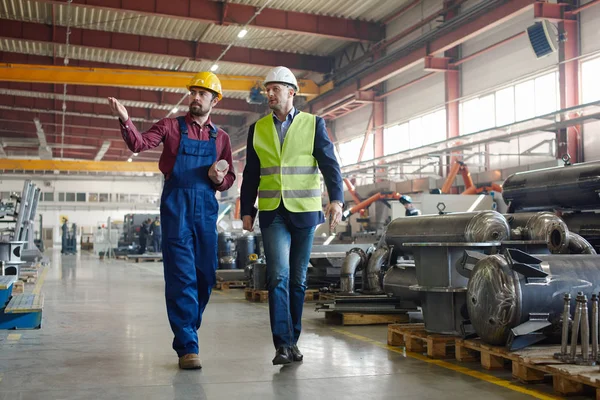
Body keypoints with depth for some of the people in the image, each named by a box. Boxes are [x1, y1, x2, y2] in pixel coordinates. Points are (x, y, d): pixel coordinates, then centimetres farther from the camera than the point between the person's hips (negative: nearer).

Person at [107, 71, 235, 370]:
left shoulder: (220, 137, 14)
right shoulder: (171, 126, 6)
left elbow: (229, 178, 16)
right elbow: (139, 144, -9)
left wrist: (220, 179, -7)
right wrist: (125, 120, -26)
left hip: (206, 207, 4)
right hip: (176, 205, -4)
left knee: (206, 275, 8)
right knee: (181, 275, -9)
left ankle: (188, 330, 27)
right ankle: (187, 347, -6)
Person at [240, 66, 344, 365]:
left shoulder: (313, 124, 3)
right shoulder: (258, 129, 10)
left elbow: (329, 164, -5)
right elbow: (251, 174, 12)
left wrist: (336, 199, -18)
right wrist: (247, 210, 8)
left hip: (304, 212, 0)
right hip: (272, 213, 1)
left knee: (298, 278, 7)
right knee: (279, 276, -12)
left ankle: (292, 340, 19)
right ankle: (282, 344, -10)